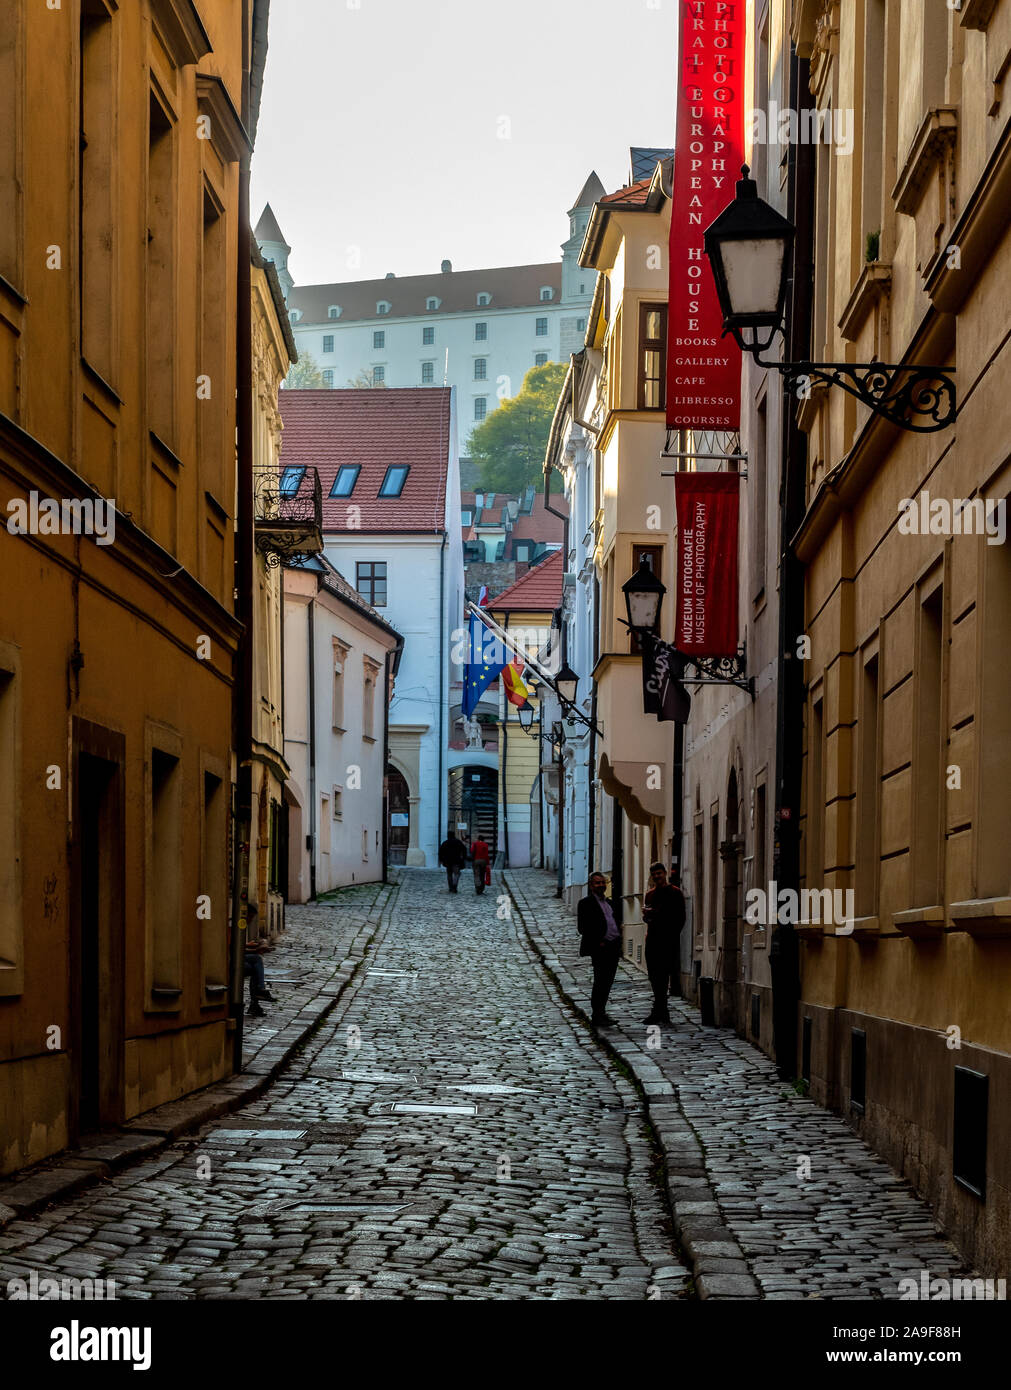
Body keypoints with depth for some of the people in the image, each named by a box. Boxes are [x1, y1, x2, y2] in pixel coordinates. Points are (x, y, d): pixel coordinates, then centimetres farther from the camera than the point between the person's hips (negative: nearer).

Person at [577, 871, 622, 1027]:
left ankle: (600, 1014, 17)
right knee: (600, 982, -8)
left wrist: (619, 945, 13)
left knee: (607, 983, 10)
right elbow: (582, 927, -10)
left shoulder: (609, 902, 20)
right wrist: (598, 943, -15)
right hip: (600, 949, -8)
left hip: (613, 948, 8)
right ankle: (597, 1015, -3)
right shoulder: (586, 903, -5)